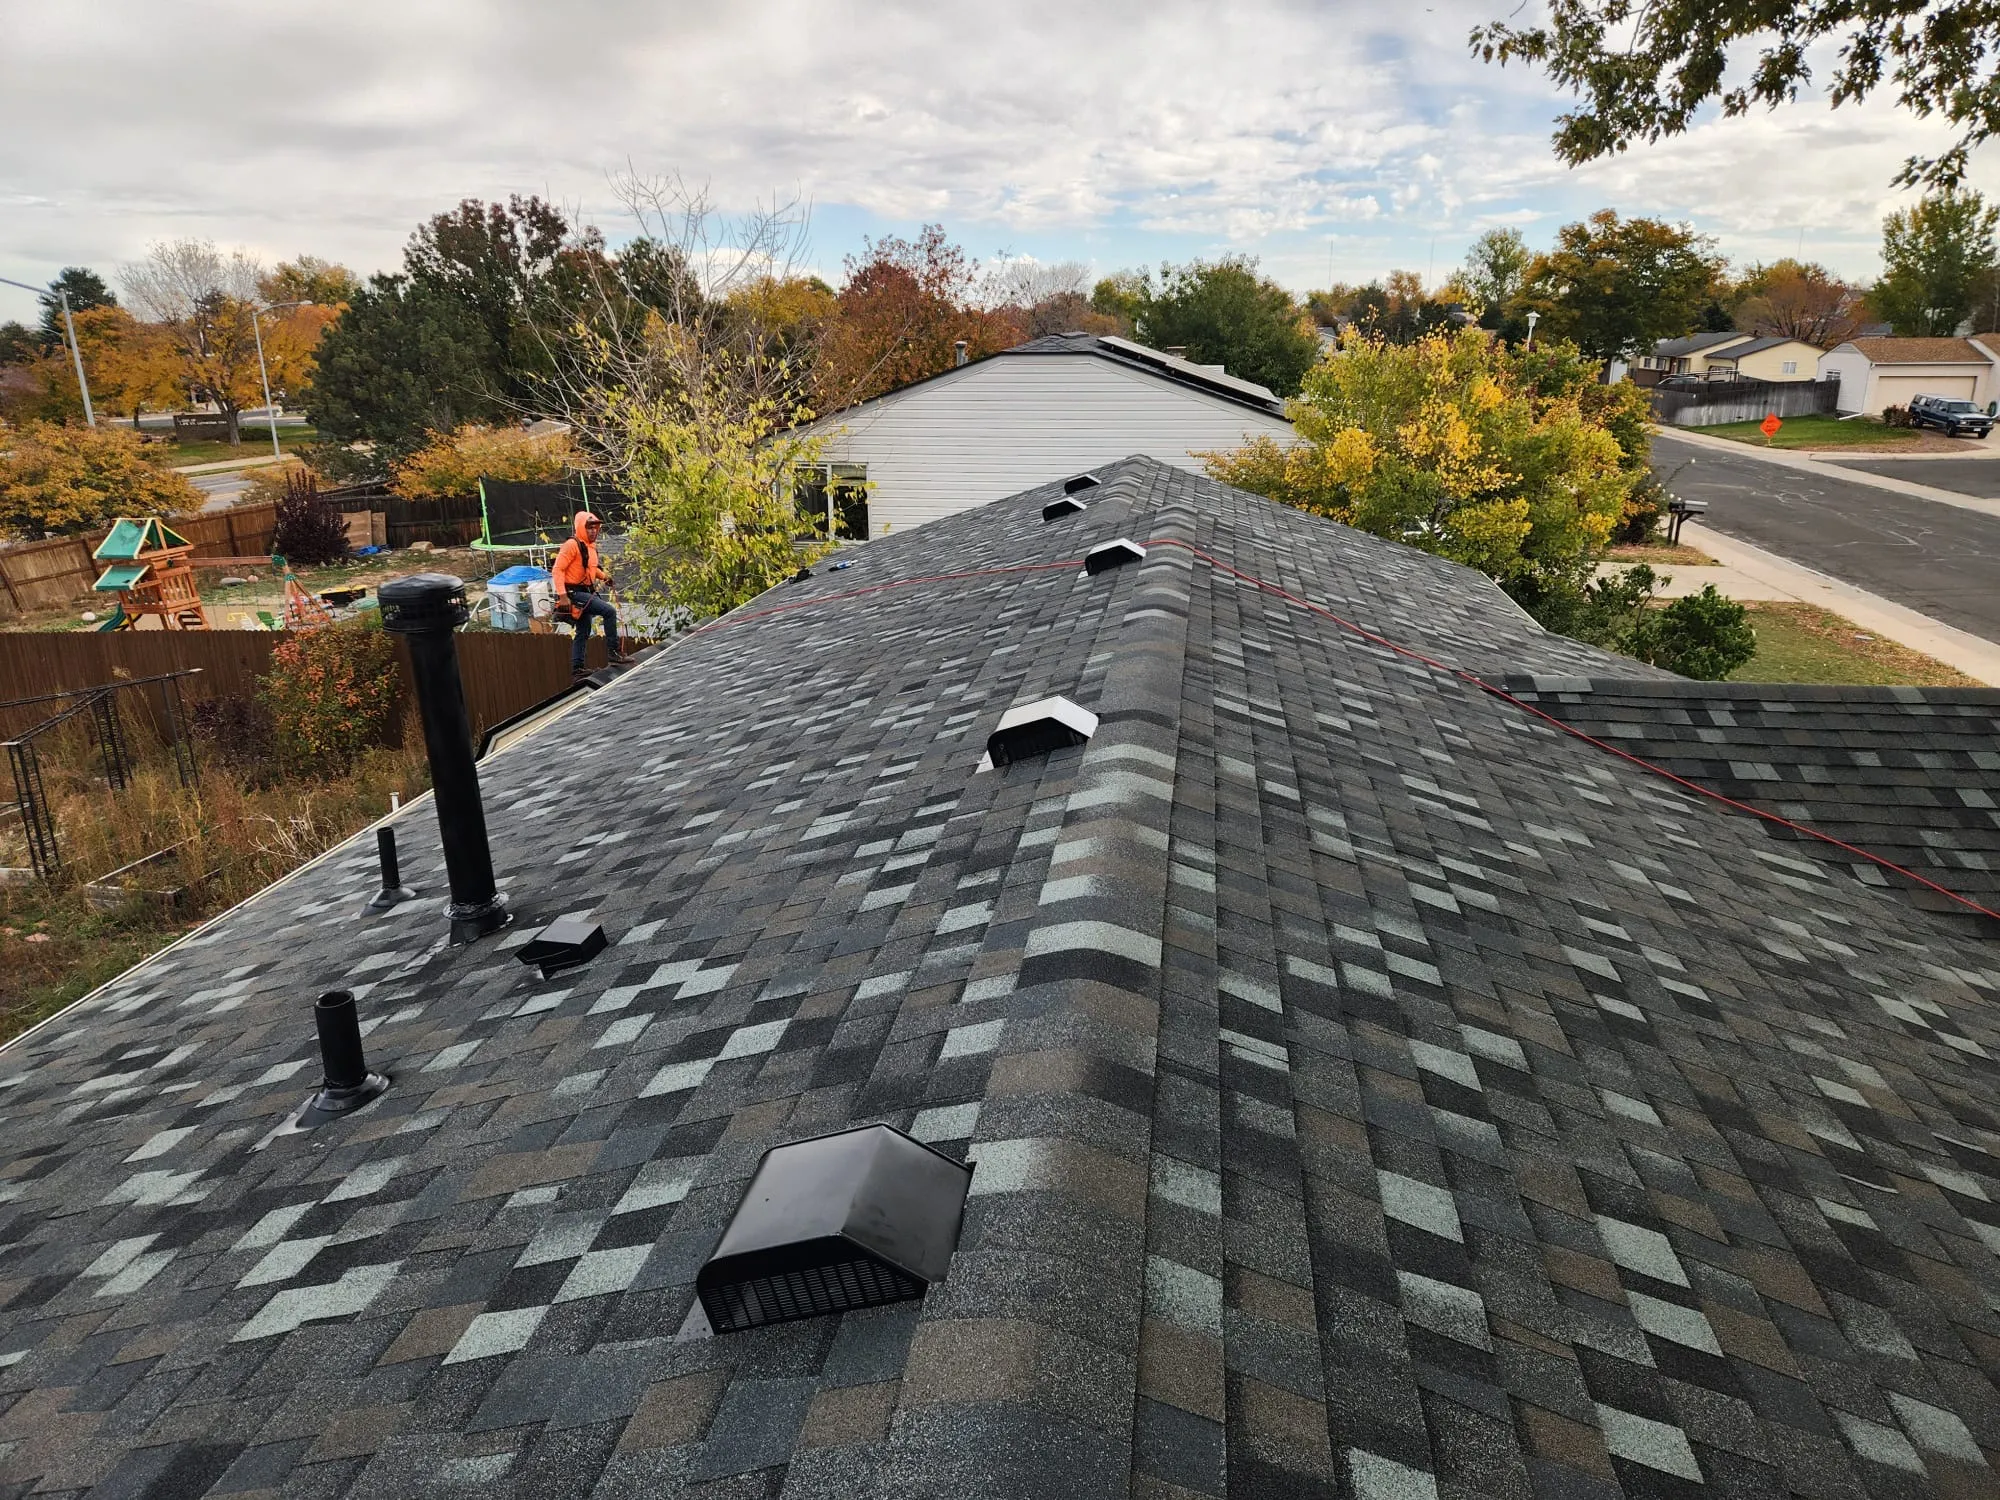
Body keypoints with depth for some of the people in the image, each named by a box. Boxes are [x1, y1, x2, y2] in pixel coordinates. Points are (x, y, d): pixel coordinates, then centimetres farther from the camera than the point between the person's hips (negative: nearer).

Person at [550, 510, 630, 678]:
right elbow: (557, 570, -19)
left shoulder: (591, 546, 12)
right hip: (574, 593, -10)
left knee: (583, 632, 13)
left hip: (586, 592, 10)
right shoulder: (572, 545, -15)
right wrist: (562, 595, -26)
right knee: (609, 611, -22)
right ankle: (614, 653, -19)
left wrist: (603, 575, 11)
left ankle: (577, 667, 18)